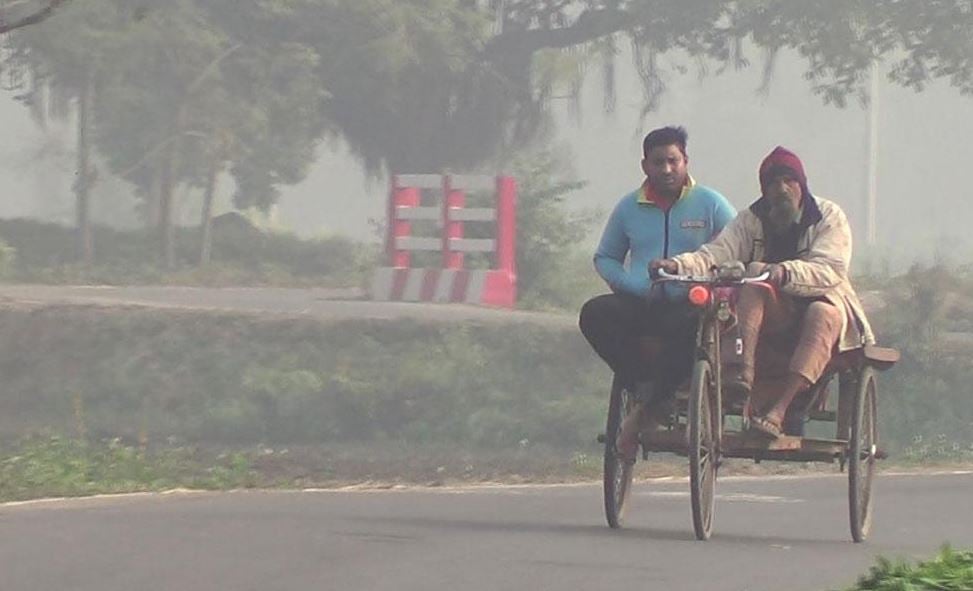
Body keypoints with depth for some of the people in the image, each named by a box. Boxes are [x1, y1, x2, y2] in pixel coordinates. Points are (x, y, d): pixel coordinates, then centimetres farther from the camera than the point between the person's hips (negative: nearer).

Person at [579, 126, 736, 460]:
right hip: (640, 306, 3)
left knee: (686, 327, -40)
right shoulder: (630, 207, 15)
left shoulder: (710, 204, 6)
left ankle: (644, 411, -31)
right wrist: (631, 286, 2)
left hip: (690, 306, -3)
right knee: (595, 313, -27)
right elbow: (605, 258, 23)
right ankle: (644, 389, -28)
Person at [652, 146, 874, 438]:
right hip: (773, 314, 2)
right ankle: (743, 372, -50)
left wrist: (783, 272, -38)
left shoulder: (828, 217, -3)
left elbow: (829, 270, -19)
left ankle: (776, 411, -49)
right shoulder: (752, 221, 6)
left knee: (823, 315, -37)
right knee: (752, 290, -29)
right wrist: (679, 264, -30)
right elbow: (715, 254, -8)